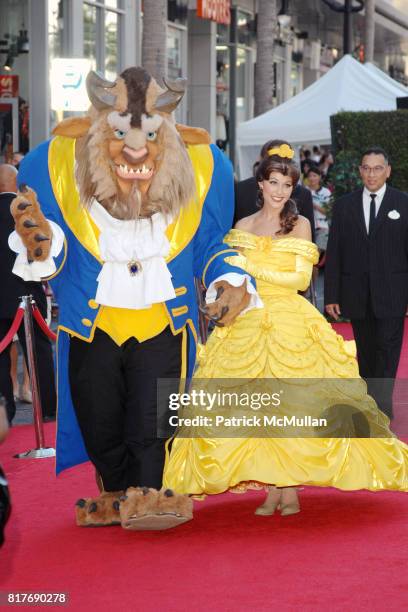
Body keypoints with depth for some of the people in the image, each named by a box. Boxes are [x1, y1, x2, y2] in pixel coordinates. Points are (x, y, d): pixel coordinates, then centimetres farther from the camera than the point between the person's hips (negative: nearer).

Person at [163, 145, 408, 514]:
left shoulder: (299, 224, 2)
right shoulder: (243, 227, 11)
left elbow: (302, 278, -6)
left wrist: (256, 270, -14)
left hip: (290, 322, -3)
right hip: (248, 322, 3)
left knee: (290, 403, -7)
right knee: (256, 407, -3)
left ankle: (291, 488, -1)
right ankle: (270, 490, 2)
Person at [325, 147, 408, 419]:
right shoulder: (344, 205, 6)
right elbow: (334, 254, 5)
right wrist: (331, 295, 1)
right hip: (357, 293, 2)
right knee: (366, 350, 10)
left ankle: (383, 402, -2)